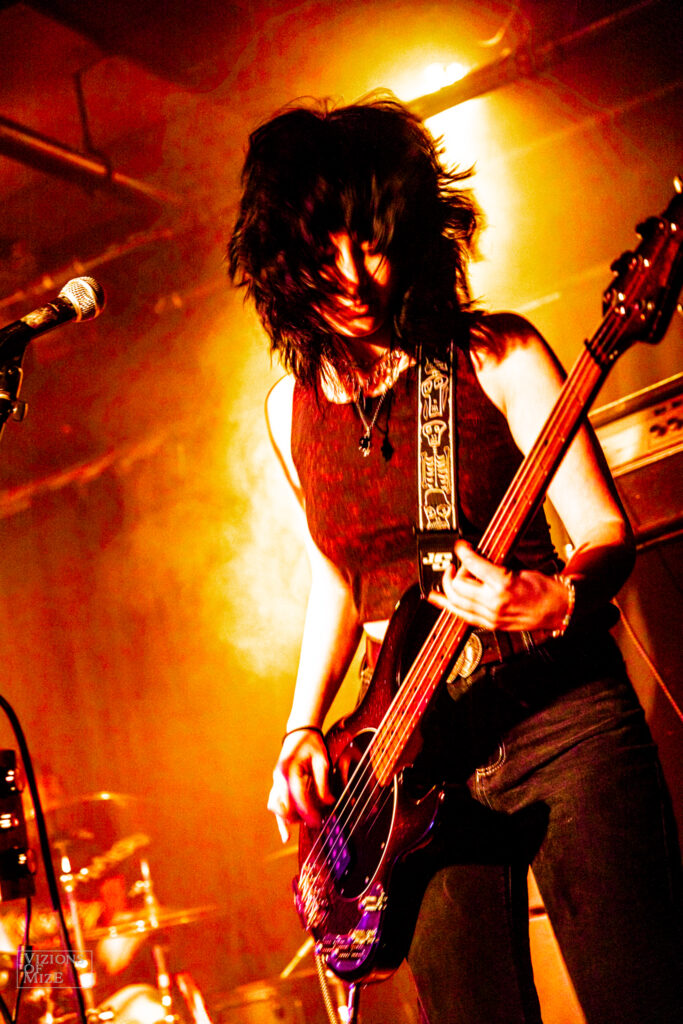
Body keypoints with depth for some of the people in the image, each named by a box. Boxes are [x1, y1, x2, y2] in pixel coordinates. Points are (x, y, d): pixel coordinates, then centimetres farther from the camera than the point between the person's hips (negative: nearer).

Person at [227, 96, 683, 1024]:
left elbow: (606, 529, -7)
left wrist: (561, 600, -29)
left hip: (561, 711, -3)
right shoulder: (292, 409, 8)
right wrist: (304, 727, 6)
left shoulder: (497, 356, -5)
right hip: (419, 753, 3)